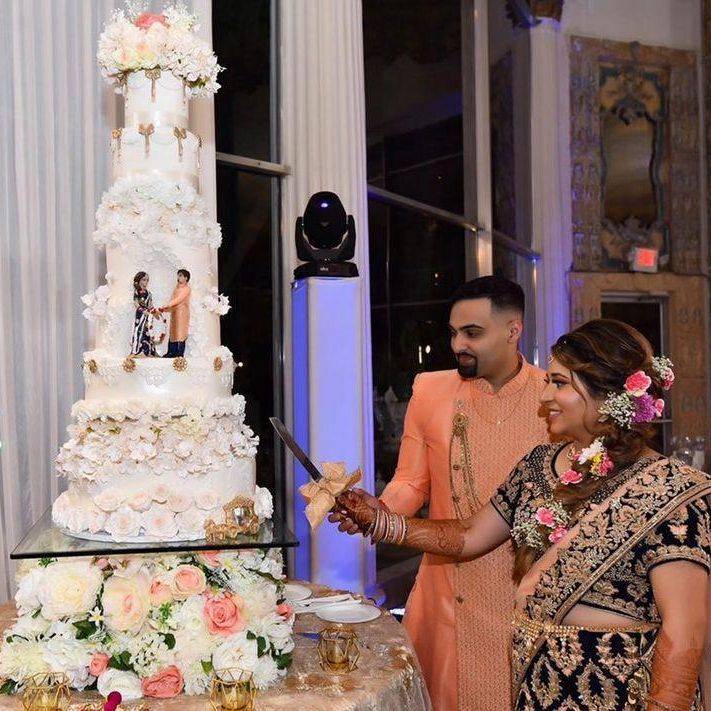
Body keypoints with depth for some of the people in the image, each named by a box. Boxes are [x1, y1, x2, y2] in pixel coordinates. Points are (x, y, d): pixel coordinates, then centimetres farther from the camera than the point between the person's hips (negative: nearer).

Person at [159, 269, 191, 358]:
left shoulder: (186, 289, -7)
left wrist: (166, 306, -20)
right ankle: (172, 353, 12)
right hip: (174, 313, 8)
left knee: (180, 334, -8)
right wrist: (164, 309, -1)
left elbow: (178, 300, -16)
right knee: (172, 333, 7)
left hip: (182, 313, -8)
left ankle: (180, 354, -6)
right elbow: (172, 301, 13)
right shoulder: (176, 288, 17)